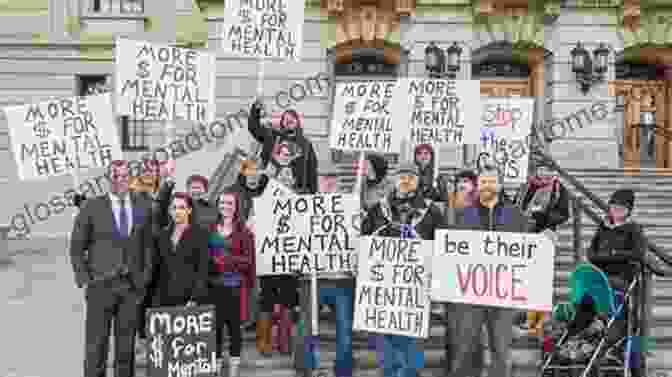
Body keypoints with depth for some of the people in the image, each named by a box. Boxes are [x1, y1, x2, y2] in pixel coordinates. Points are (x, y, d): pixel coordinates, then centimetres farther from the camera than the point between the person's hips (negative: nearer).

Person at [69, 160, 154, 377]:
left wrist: (145, 278, 3)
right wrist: (84, 281, -4)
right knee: (96, 345, -1)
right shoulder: (92, 207, -1)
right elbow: (76, 247, 3)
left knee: (126, 346, 8)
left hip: (133, 286, 2)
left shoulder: (143, 206, 6)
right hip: (101, 285, -2)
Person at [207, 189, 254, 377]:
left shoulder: (244, 232, 0)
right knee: (215, 326, 3)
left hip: (234, 286, -2)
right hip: (213, 286, 2)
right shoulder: (210, 229, 10)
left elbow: (248, 260, -7)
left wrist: (226, 259, -18)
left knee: (234, 326, 4)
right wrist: (211, 261, -8)